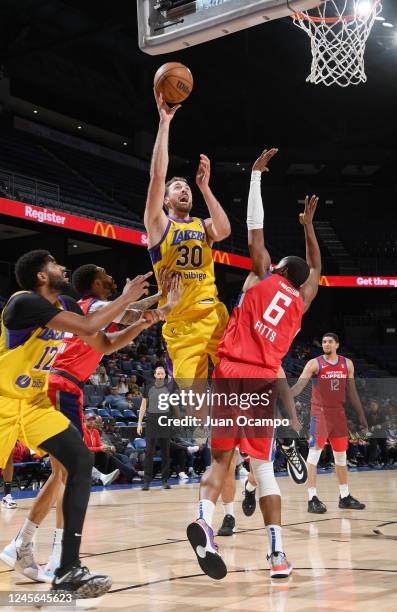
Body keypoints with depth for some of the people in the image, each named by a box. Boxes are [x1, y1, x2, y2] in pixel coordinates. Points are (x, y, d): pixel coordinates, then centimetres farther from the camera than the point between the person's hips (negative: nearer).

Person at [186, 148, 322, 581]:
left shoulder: (264, 277, 11)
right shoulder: (301, 299, 16)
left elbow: (255, 231, 15)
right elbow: (315, 267, 36)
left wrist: (256, 174, 21)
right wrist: (308, 224, 43)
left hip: (228, 374, -1)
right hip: (262, 381, 1)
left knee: (220, 459, 3)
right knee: (262, 465, 8)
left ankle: (204, 518, -25)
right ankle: (277, 555, 2)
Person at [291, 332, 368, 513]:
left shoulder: (347, 364, 6)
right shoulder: (314, 364, -7)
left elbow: (352, 391, 12)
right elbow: (300, 384, -19)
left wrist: (361, 415, 11)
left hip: (338, 412, 5)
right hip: (320, 412, -5)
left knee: (341, 455, 13)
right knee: (314, 453, -11)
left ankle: (344, 497, 25)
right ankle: (312, 499, -8)